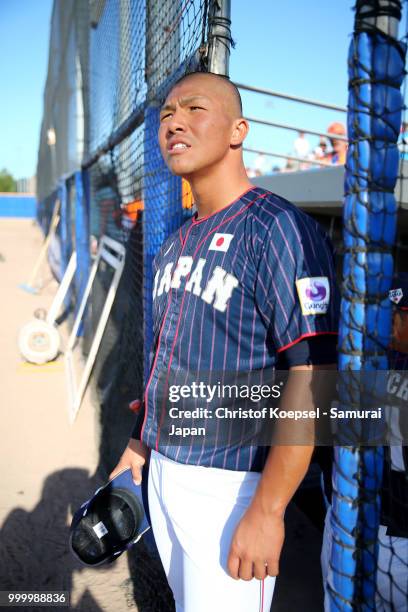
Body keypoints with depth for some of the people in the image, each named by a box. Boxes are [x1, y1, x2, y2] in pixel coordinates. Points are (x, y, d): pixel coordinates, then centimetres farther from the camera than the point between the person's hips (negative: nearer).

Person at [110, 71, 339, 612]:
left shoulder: (278, 228, -17)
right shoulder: (175, 245, 10)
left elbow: (308, 376, -23)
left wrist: (266, 510, -24)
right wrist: (136, 450, 18)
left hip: (230, 484, -8)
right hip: (163, 472, 8)